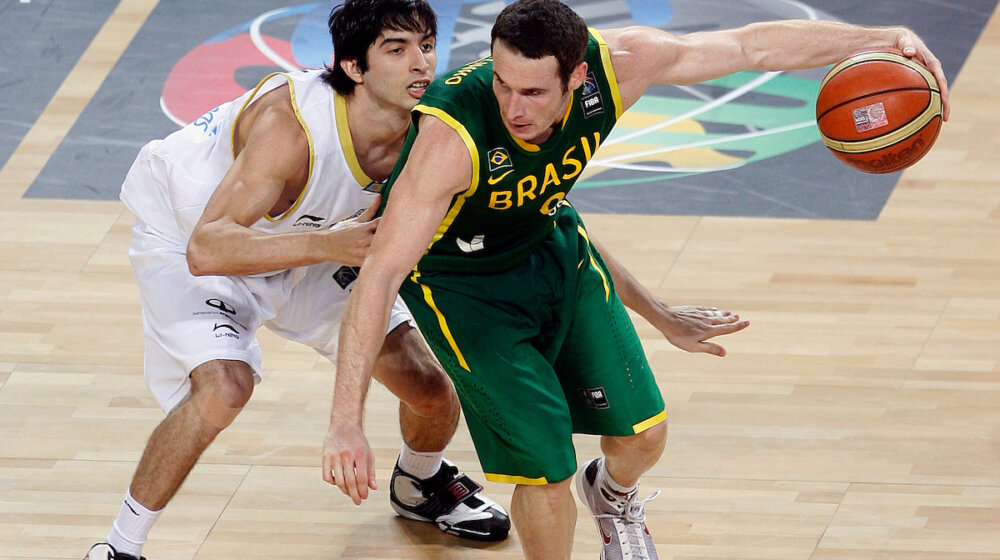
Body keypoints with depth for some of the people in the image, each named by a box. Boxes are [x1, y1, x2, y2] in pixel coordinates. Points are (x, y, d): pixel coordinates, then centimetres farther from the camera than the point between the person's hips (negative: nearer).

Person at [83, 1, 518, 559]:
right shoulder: (290, 122, -40)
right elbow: (206, 249, -47)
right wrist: (326, 245, -58)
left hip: (305, 242, 6)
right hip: (184, 237, -6)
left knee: (431, 385, 4)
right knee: (223, 384, -32)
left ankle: (420, 484, 41)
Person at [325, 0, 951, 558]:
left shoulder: (613, 65, -29)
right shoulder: (452, 136, -41)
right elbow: (382, 274, -39)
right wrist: (347, 423, -44)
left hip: (552, 244, 5)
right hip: (459, 278, -5)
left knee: (643, 433, 8)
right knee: (547, 475, -12)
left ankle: (613, 496, 46)